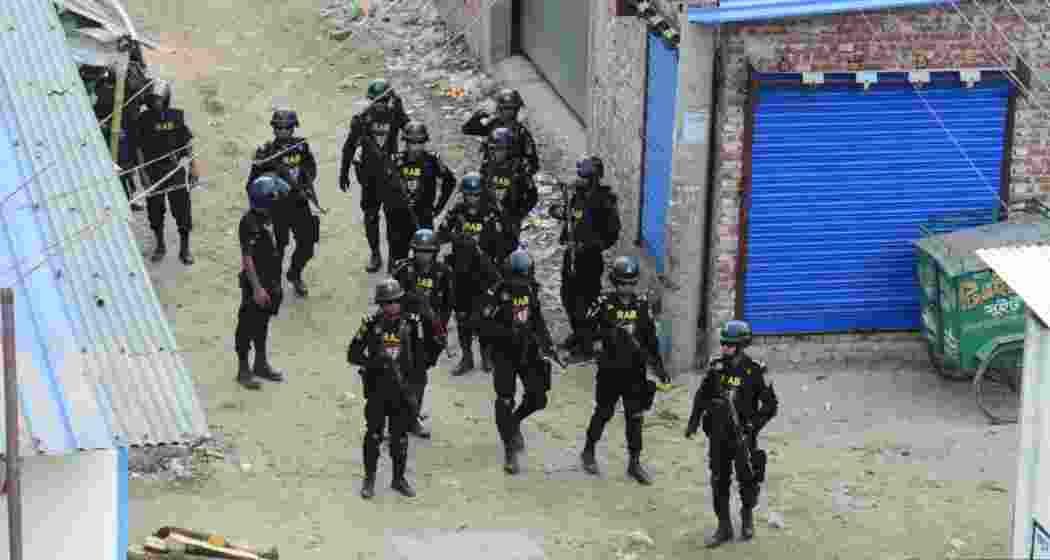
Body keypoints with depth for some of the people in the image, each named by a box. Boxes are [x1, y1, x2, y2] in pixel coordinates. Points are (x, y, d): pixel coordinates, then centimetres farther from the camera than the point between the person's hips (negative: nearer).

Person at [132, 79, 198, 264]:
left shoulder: (178, 117, 0)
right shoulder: (143, 119, 0)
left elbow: (187, 143, 4)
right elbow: (139, 146, 2)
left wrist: (193, 166, 2)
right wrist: (143, 170, -3)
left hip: (176, 169, -1)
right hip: (153, 171, 1)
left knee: (182, 209, -4)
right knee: (155, 210, 8)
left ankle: (185, 248, 6)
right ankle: (160, 245, 26)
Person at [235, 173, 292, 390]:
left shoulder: (267, 218, 6)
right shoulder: (249, 222, -22)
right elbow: (247, 258, -22)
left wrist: (275, 284, 20)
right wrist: (257, 288, -24)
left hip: (270, 282, 9)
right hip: (255, 284, -9)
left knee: (262, 323, 20)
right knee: (248, 326, 3)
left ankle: (261, 364, 33)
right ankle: (243, 369, 13)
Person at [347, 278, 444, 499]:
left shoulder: (412, 322, 0)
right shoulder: (371, 324, -5)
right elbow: (353, 354, -4)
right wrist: (373, 361, -20)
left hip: (402, 387, 2)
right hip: (377, 387, -2)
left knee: (400, 435, 9)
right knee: (374, 433, -2)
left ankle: (399, 478, 22)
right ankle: (369, 479, 11)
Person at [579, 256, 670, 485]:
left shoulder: (642, 304, 4)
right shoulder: (604, 303, -6)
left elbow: (651, 337, 10)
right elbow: (587, 329, -6)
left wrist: (659, 365, 9)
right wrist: (610, 332, -23)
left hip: (635, 369, 3)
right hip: (610, 368, -3)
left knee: (635, 417, 3)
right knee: (604, 412, 9)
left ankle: (634, 463, 11)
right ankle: (588, 452, 30)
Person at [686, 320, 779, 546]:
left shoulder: (755, 371, -12)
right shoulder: (716, 367, -1)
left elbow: (770, 405, -7)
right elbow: (701, 395, 13)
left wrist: (753, 426, -17)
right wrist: (693, 421, 5)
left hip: (742, 436, -3)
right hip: (718, 435, 3)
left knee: (747, 480, 6)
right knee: (719, 482, 6)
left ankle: (747, 514, 34)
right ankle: (724, 528, 17)